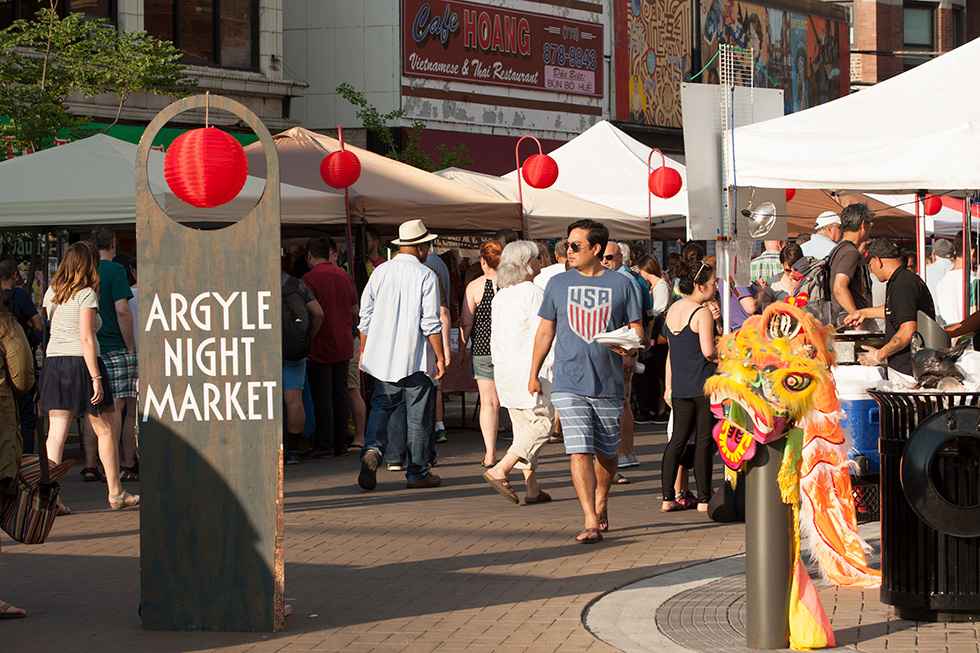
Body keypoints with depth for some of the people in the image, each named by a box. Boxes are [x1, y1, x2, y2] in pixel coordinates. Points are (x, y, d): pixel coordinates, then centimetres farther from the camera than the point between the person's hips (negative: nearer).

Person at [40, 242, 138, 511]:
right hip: (81, 362, -5)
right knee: (105, 431, 9)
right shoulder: (87, 295, -9)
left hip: (53, 361, 5)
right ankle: (116, 494, 16)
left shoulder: (52, 293, 10)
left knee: (56, 433, 1)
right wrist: (96, 378, -16)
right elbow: (86, 338, -15)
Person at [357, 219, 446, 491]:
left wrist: (363, 351, 19)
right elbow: (431, 322, -11)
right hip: (417, 358, -4)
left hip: (383, 357, 4)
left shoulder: (380, 272, 6)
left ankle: (372, 449, -16)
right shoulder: (426, 275, -8)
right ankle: (417, 473, 10)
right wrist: (440, 356, -5)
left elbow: (365, 317, 9)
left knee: (380, 407, 10)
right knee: (418, 417, 5)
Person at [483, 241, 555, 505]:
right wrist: (546, 371, -12)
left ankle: (533, 489, 10)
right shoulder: (534, 293, -12)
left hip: (505, 371, 8)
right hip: (530, 369, -8)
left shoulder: (500, 296, 12)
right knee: (541, 423, -4)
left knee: (523, 427, 11)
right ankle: (499, 470, -16)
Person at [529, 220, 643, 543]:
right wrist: (534, 374, 14)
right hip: (569, 384, 0)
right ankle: (591, 522, -15)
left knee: (606, 453, 14)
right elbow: (545, 331, 14)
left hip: (609, 384, 0)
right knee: (579, 452, -13)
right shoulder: (558, 283, 6)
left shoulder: (621, 284, 2)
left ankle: (601, 504, 38)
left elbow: (636, 329, 4)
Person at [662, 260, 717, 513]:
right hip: (704, 386, -7)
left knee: (678, 438, 10)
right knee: (703, 441, 0)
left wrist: (669, 386, 19)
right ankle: (703, 499, 3)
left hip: (680, 386, 7)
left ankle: (668, 497, 8)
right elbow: (708, 351, -21)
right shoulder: (702, 313, -13)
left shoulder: (672, 310, 11)